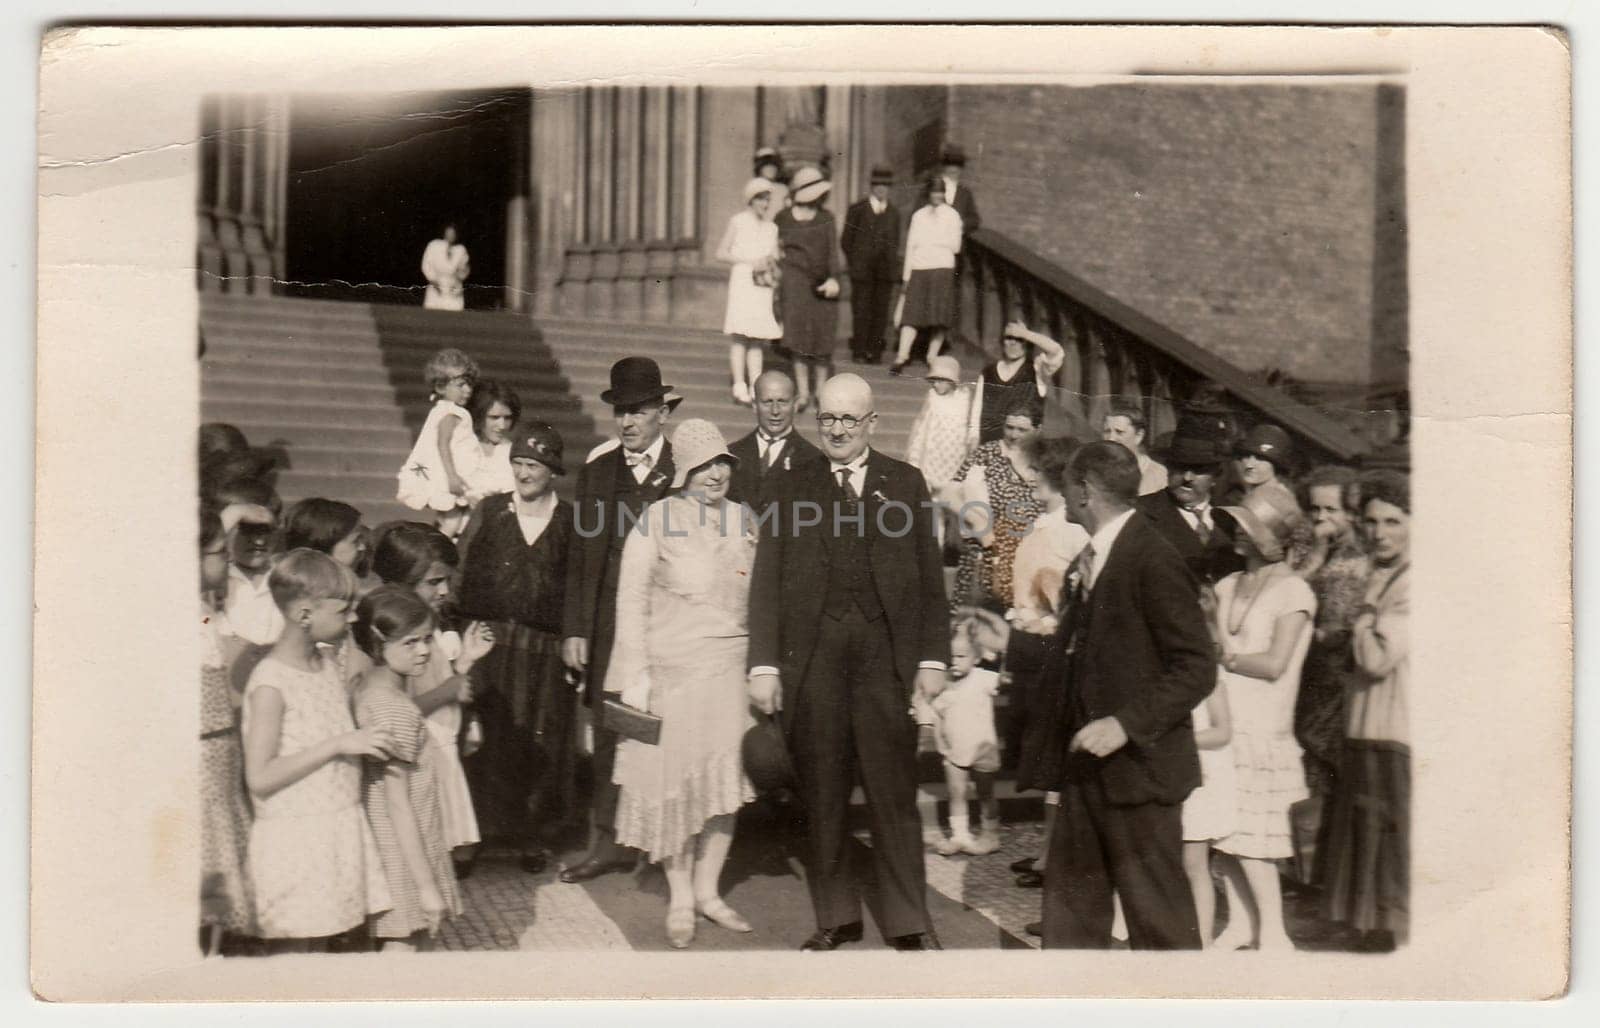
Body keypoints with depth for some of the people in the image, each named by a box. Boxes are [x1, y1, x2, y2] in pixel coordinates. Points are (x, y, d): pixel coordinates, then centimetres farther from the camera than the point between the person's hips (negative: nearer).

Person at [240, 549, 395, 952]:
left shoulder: (325, 663, 8)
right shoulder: (270, 683, -17)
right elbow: (259, 778, -21)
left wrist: (370, 745, 4)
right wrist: (338, 744, -23)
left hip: (338, 828, 7)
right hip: (293, 838, -7)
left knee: (320, 940, 11)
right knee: (294, 947, 1)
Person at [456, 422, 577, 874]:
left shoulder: (570, 522, 6)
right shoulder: (489, 511, 8)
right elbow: (460, 571, 6)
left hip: (544, 650, 0)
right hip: (489, 643, 0)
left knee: (541, 744, 4)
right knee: (486, 740, -1)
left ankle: (533, 836, 18)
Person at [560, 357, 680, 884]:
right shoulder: (597, 470, 9)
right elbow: (579, 557, 9)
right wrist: (574, 631, 4)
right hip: (608, 625, 3)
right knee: (608, 734, 8)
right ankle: (611, 841, 20)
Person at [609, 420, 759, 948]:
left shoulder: (742, 521, 7)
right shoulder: (657, 519, -5)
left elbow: (756, 600, 11)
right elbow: (631, 600, -5)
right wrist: (636, 675, -10)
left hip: (730, 667, 4)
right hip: (671, 666, -3)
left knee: (725, 780, 5)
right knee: (673, 780, 4)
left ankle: (707, 890, 21)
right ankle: (680, 897, 18)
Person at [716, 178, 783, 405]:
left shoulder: (771, 228, 17)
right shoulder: (738, 222, 2)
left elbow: (775, 258, 19)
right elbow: (721, 253, -1)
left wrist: (770, 262, -5)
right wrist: (750, 261, -10)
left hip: (762, 286, 5)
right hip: (741, 283, -5)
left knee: (758, 339, 3)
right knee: (739, 335, -9)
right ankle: (739, 387, -8)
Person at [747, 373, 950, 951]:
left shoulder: (904, 483, 9)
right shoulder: (793, 486, 8)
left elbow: (929, 575, 8)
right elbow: (767, 578, 5)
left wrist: (933, 658, 1)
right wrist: (764, 664, -2)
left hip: (886, 653, 0)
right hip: (812, 656, 1)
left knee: (894, 795, 2)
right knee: (821, 797, 6)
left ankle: (906, 926, 11)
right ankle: (836, 919, 19)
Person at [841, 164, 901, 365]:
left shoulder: (894, 212, 13)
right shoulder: (857, 209, 4)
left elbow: (896, 241, 18)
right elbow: (846, 241, 5)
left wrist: (892, 263, 7)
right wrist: (854, 264, 1)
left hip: (885, 271, 3)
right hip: (861, 271, -3)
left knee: (881, 312, 0)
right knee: (861, 311, -3)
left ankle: (874, 351, 5)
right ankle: (859, 352, 2)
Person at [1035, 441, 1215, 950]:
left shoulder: (1154, 562, -17)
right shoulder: (1088, 560, 12)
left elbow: (1196, 669, -20)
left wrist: (1127, 723, -25)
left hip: (1138, 765, -9)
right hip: (1087, 763, 9)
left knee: (1157, 913, 1)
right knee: (1070, 901, 15)